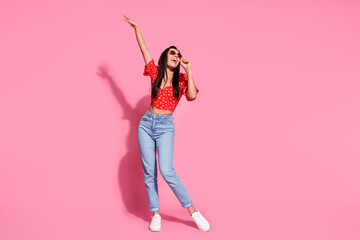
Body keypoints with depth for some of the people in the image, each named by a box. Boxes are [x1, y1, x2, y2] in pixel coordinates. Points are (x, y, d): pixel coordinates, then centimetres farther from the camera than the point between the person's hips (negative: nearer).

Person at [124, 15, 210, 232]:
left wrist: (188, 70, -12)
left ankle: (194, 211, -6)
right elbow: (144, 50, 13)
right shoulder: (156, 73, 10)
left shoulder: (181, 80, 4)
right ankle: (156, 214, 10)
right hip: (146, 124, 3)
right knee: (149, 172, 0)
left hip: (165, 127, -3)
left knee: (166, 171, -16)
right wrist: (136, 27, 16)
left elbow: (192, 95, -14)